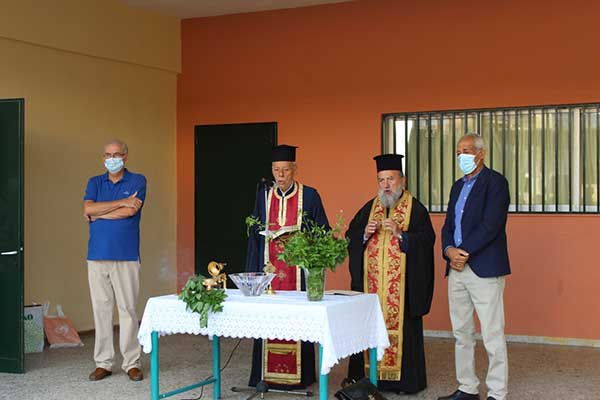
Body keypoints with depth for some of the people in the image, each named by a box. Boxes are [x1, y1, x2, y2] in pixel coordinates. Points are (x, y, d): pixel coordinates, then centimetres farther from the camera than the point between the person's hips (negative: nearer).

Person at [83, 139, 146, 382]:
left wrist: (98, 214, -2)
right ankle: (103, 362, 11)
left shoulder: (137, 181, 5)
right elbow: (88, 209, -4)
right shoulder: (95, 182, 14)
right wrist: (122, 202, -8)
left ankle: (132, 362, 6)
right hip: (97, 255, 3)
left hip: (126, 255, -3)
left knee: (128, 309, -2)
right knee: (101, 309, 4)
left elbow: (131, 211, -10)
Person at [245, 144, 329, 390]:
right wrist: (252, 270, 8)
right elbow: (255, 235, 13)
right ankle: (267, 373, 11)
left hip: (298, 270, -3)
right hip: (269, 267, 3)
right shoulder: (263, 196, 11)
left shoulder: (309, 196, 1)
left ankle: (299, 374, 7)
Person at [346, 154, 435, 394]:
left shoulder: (416, 209, 2)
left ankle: (403, 378, 6)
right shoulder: (369, 208, 14)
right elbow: (350, 237, 12)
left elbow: (427, 239, -9)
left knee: (401, 326, -3)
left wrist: (399, 233, -19)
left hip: (402, 283, -4)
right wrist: (365, 233, -7)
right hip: (371, 281, 4)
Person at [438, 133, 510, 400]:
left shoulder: (495, 182, -5)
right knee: (461, 333, 12)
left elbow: (491, 225, -15)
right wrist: (449, 250, -4)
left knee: (492, 335, -5)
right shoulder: (458, 186, 19)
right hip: (457, 268, 8)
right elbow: (448, 225, 16)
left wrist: (464, 252, -15)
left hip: (484, 268, -8)